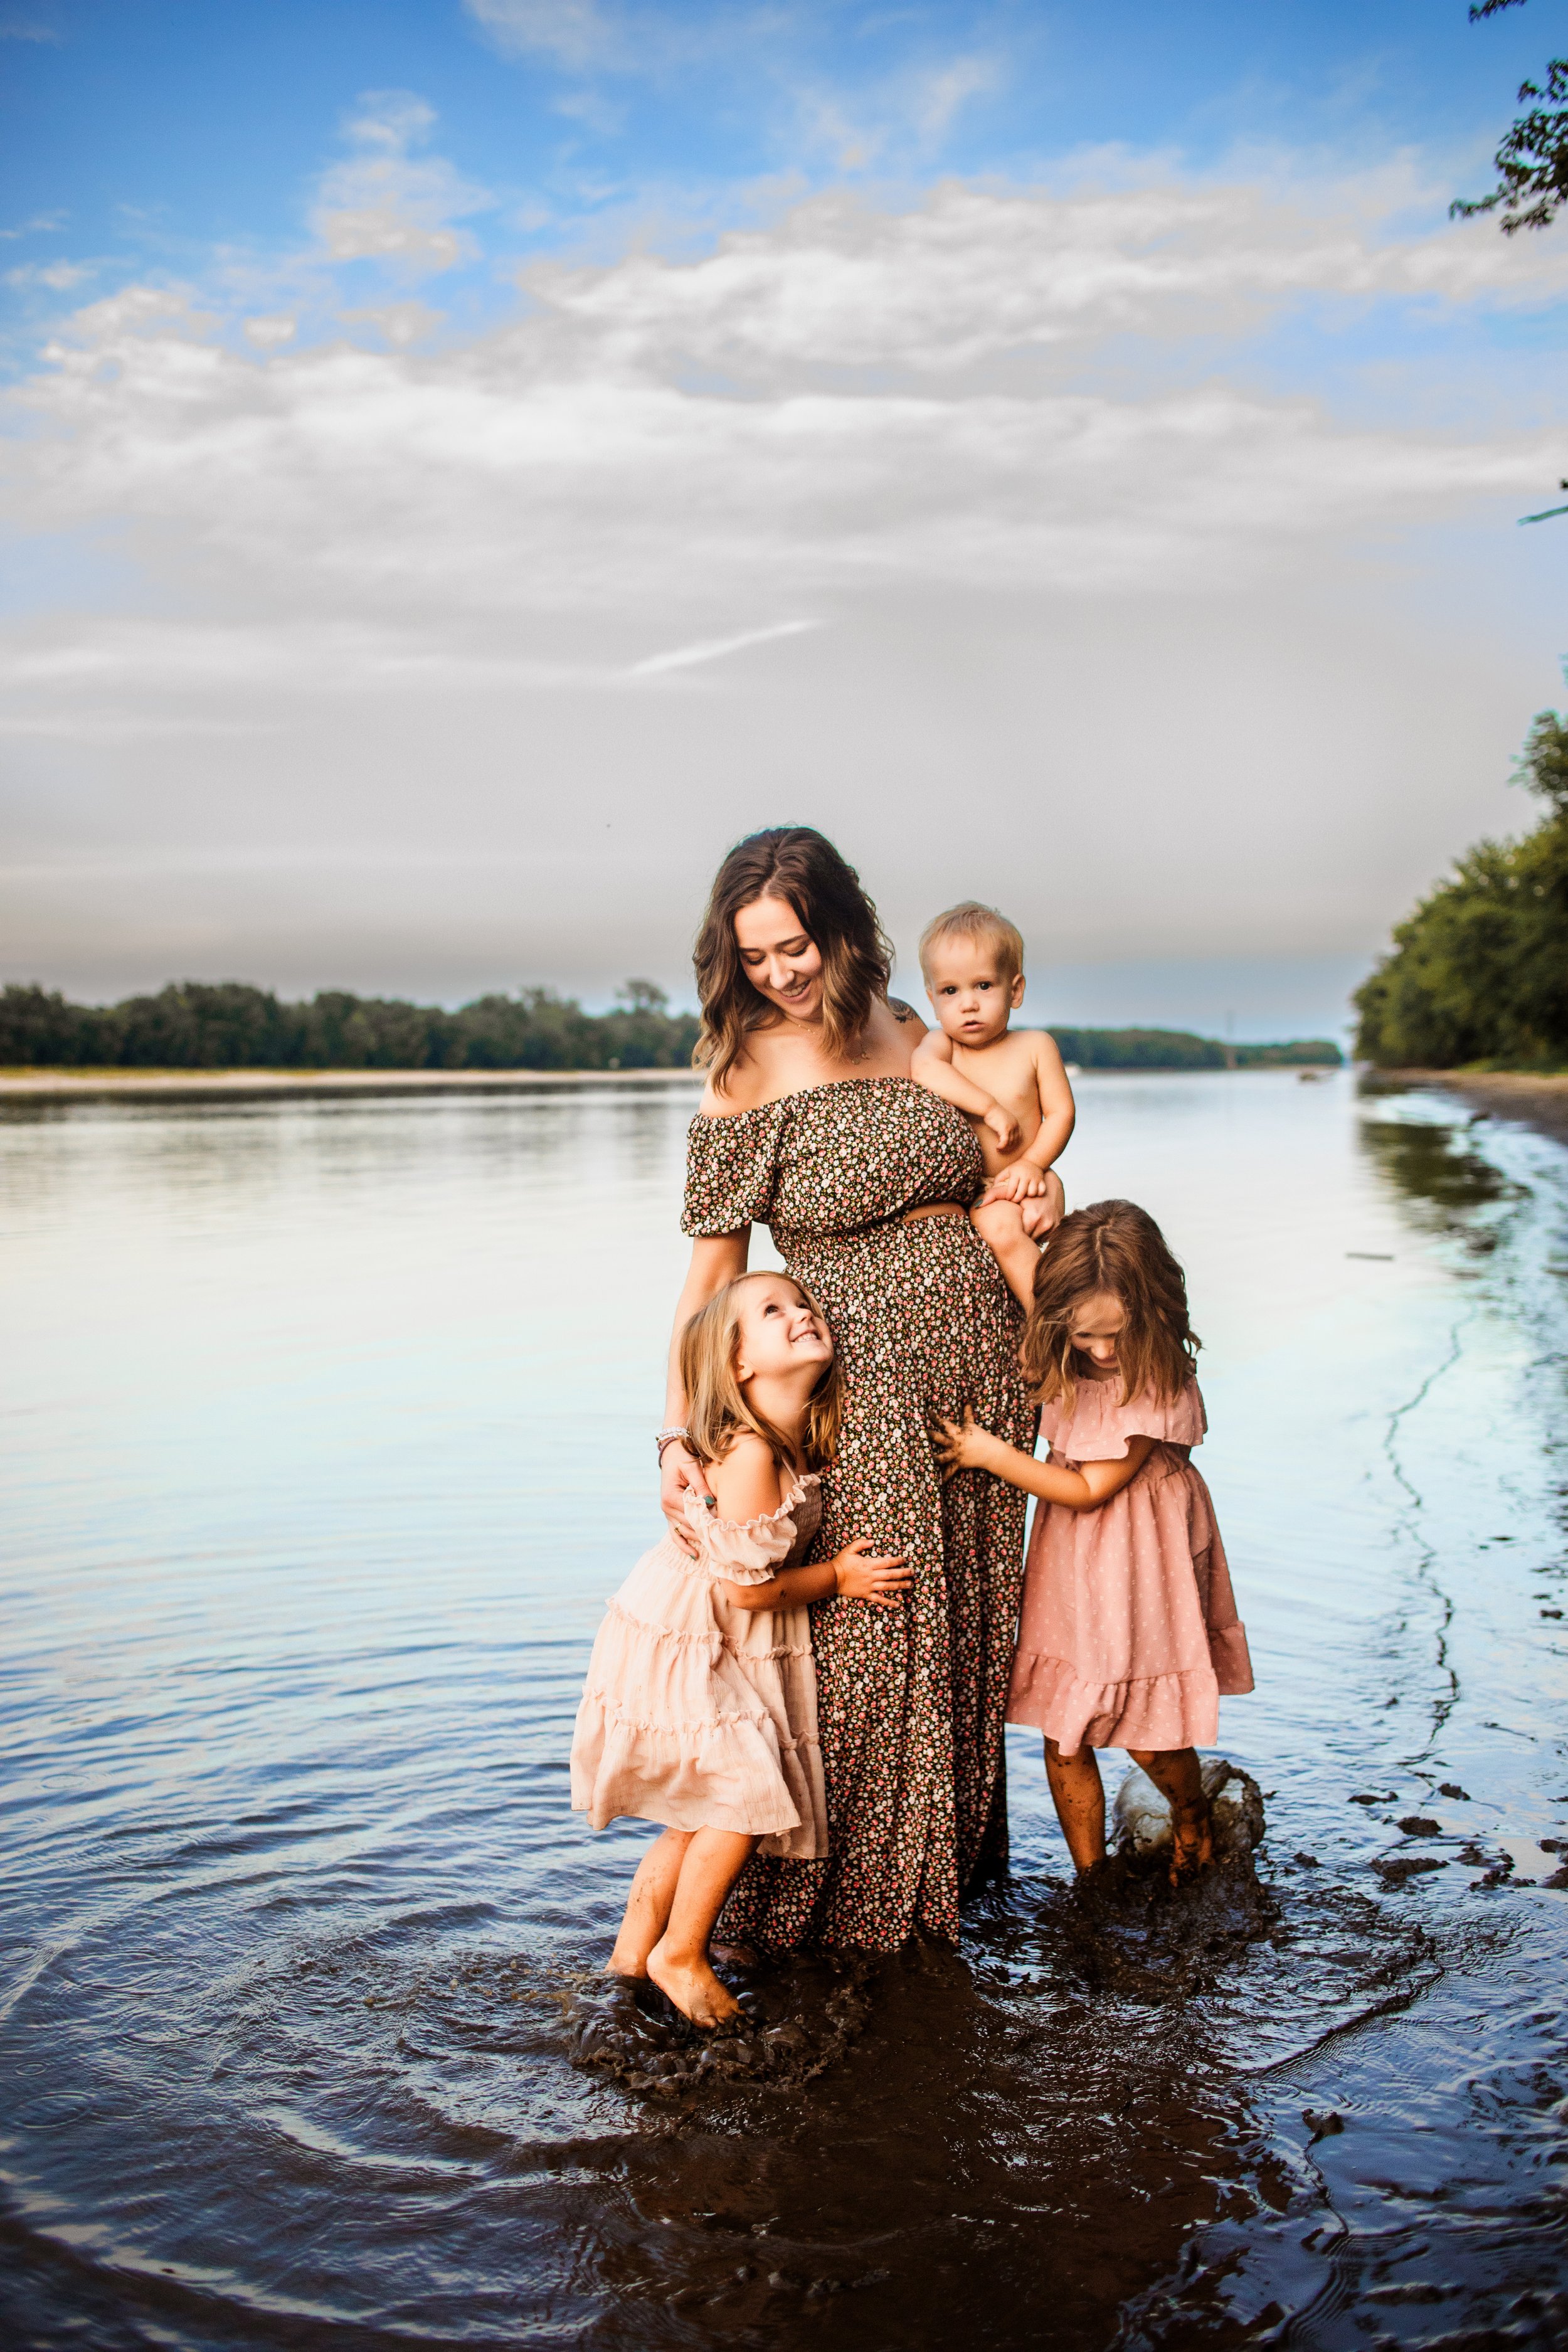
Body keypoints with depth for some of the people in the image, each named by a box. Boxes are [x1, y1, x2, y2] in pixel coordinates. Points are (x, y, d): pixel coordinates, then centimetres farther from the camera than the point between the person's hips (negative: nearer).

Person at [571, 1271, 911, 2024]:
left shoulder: (806, 1440, 0)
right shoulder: (749, 1452, -28)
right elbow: (749, 1588, -24)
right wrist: (838, 1578, -11)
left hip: (729, 1650, 9)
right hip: (680, 1644, -9)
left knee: (709, 1807, 15)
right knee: (744, 1793, -8)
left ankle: (637, 1942, 30)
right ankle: (679, 1953, 10)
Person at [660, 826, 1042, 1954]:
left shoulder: (915, 1036, 8)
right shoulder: (748, 1073, -6)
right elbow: (712, 1273, -7)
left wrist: (1036, 1341, 11)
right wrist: (680, 1435, -16)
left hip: (979, 1355, 5)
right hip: (860, 1369, -4)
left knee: (966, 1624, 11)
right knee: (868, 1634, -1)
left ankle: (949, 1860, 30)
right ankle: (849, 1892, 19)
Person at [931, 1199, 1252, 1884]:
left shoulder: (1160, 1385, -21)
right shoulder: (1066, 1365, -3)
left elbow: (1089, 1489, -18)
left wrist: (993, 1455, -15)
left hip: (1137, 1564, -5)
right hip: (1067, 1567, 6)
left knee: (1150, 1739, 5)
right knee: (1063, 1744, 6)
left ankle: (1191, 1815, 39)